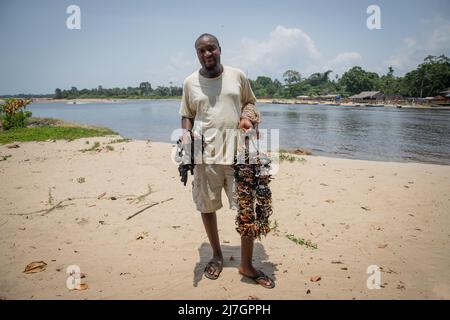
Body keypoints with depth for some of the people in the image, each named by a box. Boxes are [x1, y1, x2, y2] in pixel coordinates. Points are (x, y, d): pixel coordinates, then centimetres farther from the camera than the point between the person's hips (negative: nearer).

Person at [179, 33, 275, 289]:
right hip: (206, 154, 1)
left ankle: (247, 265, 20)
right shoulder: (190, 82, 6)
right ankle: (217, 255, 36)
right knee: (207, 207, 11)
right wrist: (186, 132, -6)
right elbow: (187, 115, 14)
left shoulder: (238, 76, 5)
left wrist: (248, 118, -4)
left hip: (238, 152, 0)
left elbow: (250, 102, 18)